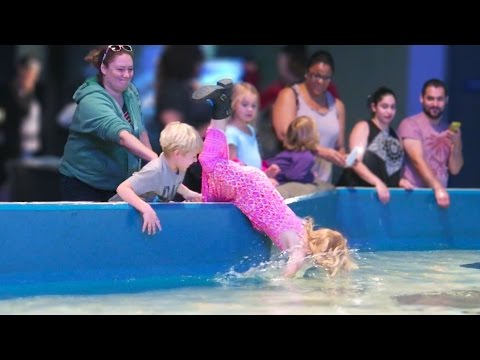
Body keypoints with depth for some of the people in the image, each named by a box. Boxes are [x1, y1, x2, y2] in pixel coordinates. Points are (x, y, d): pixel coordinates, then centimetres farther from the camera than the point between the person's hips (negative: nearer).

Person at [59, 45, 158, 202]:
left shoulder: (131, 93, -1)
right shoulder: (92, 102, -27)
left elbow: (140, 131, 12)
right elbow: (122, 136, -42)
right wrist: (155, 158, -53)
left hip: (119, 182, 7)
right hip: (82, 182, -7)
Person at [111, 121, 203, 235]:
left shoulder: (179, 167, -8)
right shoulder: (155, 171, -32)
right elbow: (122, 188, -38)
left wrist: (187, 193, 3)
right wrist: (146, 209, -46)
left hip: (155, 210, 7)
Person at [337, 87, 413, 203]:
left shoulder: (394, 135, 17)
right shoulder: (363, 127, 1)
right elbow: (355, 162, -12)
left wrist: (400, 180, 1)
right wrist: (377, 182, -25)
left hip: (384, 194, 5)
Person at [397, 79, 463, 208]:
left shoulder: (451, 131, 10)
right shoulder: (410, 124, -6)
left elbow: (454, 169, 6)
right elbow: (418, 161, -18)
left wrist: (456, 144, -10)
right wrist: (437, 187, -28)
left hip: (441, 195, 4)